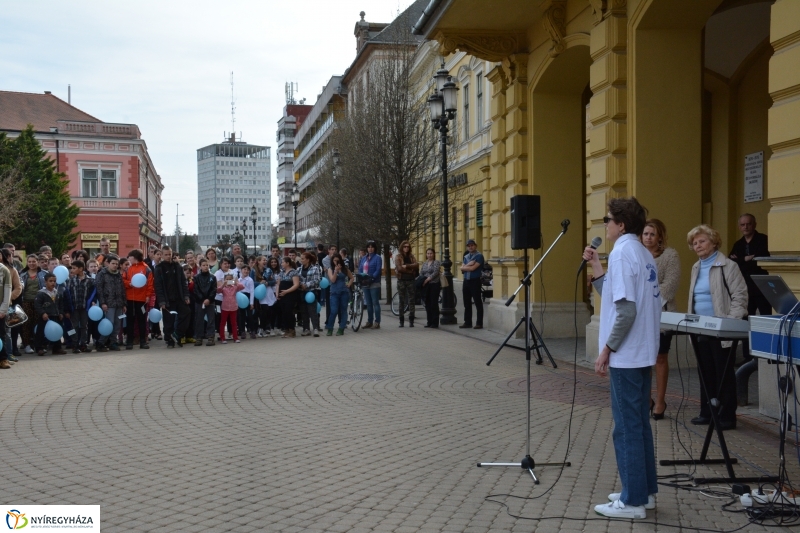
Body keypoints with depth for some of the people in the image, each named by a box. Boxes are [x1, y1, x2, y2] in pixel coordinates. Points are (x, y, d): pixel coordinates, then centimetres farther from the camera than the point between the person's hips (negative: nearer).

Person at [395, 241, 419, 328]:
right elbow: (399, 268, -12)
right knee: (402, 301, 2)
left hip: (411, 280, 2)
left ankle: (411, 320, 0)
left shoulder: (412, 257, 12)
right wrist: (410, 270, -9)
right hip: (401, 280, -2)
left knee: (411, 301, -2)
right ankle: (401, 320, 6)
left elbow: (416, 265, -6)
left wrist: (406, 266, -15)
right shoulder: (398, 257, 2)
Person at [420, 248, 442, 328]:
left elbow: (435, 273, -14)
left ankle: (435, 322, 0)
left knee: (434, 303, -5)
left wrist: (427, 279, -19)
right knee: (427, 303, 8)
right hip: (426, 286, 6)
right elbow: (421, 273, 11)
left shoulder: (436, 263, -2)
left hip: (434, 284, -6)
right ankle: (429, 322, 15)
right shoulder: (424, 264, 16)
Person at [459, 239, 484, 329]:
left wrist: (465, 267, 1)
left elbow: (473, 268, -15)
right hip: (466, 281, 7)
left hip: (475, 281, -7)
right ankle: (467, 322, 17)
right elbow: (462, 268, 5)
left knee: (478, 302, -4)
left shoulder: (479, 256, -6)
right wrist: (468, 265, -12)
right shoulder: (466, 257, 15)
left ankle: (479, 323, -2)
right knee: (467, 303, 10)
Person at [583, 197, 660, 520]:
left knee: (627, 428, -2)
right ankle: (645, 491, 23)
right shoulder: (643, 254, 13)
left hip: (625, 355, -10)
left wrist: (607, 350, -16)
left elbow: (626, 309, -22)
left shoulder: (622, 253, -15)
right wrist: (596, 267, 14)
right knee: (639, 425, 15)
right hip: (642, 353, 10)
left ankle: (633, 501, 4)